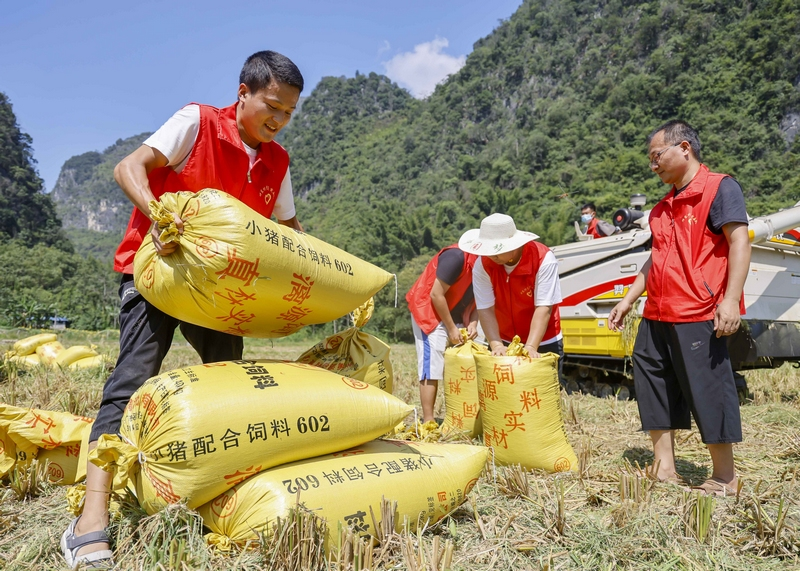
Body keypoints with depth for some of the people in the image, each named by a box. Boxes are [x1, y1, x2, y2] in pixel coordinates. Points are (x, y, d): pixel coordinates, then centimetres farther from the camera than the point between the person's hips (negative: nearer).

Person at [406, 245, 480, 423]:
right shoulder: (456, 256, -24)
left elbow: (476, 298, 5)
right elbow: (436, 295, -24)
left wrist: (473, 323, -13)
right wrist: (451, 329, -18)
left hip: (455, 317, 8)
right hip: (430, 313, -8)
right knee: (432, 368, -11)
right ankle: (428, 421, -9)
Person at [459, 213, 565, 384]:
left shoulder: (543, 259, -24)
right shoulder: (483, 265, -17)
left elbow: (544, 308, -27)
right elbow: (485, 309, -19)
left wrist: (530, 347, -34)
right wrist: (496, 345, -30)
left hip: (543, 342, -2)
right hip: (505, 342, 2)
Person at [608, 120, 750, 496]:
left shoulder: (719, 188, -4)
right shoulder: (665, 206, 20)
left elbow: (739, 242, -13)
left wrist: (731, 300, -22)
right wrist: (628, 300, 20)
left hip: (698, 316, -8)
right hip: (657, 316, 9)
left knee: (708, 389, -2)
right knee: (653, 381, 9)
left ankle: (725, 477, 15)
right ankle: (663, 468, 20)